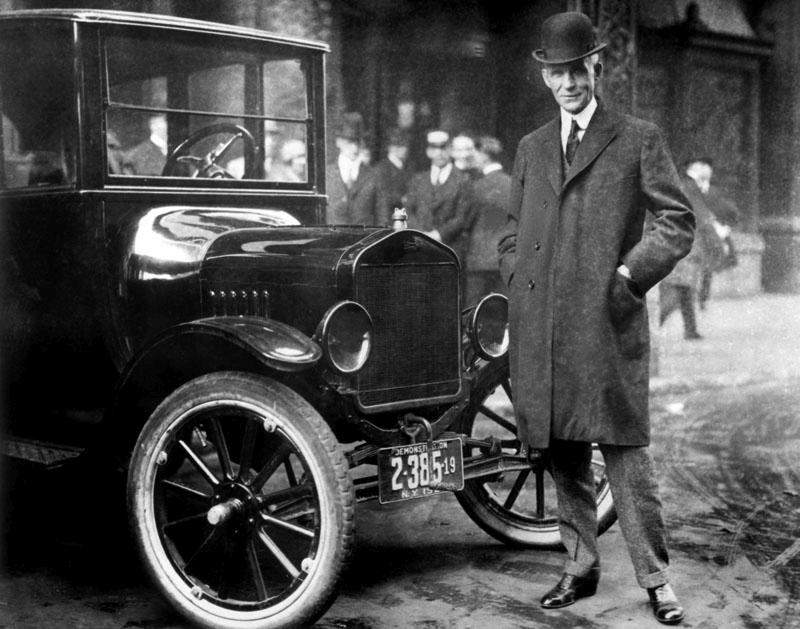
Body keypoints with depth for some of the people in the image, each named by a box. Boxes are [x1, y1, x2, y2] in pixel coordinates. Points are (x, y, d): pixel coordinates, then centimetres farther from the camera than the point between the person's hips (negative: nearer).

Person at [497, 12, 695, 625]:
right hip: (541, 330, 5)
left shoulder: (639, 139, 5)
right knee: (563, 452, 9)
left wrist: (629, 275, -10)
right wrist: (520, 287, 9)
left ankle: (656, 578, 5)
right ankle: (581, 567, 22)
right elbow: (513, 233, 25)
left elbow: (677, 221, 1)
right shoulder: (531, 148, 19)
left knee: (625, 447, -6)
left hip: (608, 321, -4)